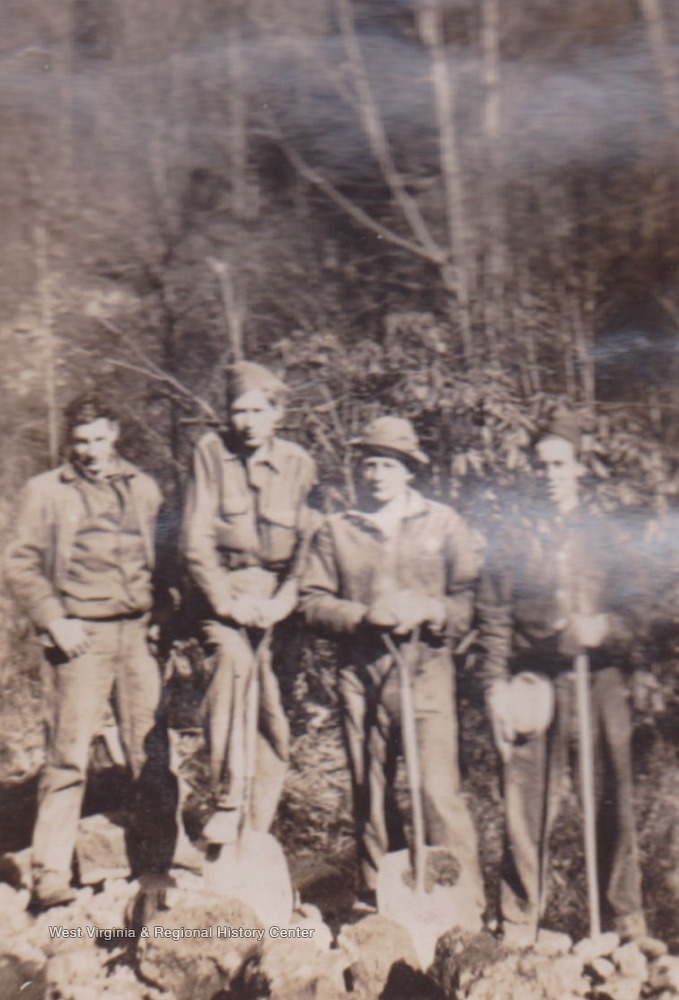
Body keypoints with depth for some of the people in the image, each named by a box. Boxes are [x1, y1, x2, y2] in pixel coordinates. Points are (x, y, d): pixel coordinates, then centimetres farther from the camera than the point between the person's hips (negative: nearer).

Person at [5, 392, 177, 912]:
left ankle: (156, 866, 16)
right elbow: (22, 563, 3)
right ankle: (51, 877, 5)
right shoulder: (45, 491, 6)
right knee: (69, 756, -4)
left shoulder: (144, 488, 13)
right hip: (81, 637, -3)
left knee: (154, 753, 4)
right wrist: (54, 620, -7)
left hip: (139, 634, 3)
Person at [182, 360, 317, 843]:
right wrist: (228, 599, -11)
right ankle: (227, 804, -23)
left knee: (273, 700, -5)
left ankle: (260, 826, 9)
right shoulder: (211, 451, 0)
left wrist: (282, 600, -9)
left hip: (279, 592, 1)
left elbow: (308, 543, 5)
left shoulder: (298, 463, 4)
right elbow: (197, 540, -2)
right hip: (226, 586, -1)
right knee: (233, 663, -28)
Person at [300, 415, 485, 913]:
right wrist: (364, 615, -11)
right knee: (370, 793, 10)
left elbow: (470, 599, 3)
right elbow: (314, 602, 5)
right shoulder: (337, 530, 9)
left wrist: (427, 612, -14)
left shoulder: (445, 524, 7)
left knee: (440, 791, -8)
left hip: (426, 672, -2)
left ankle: (465, 907, 2)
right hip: (360, 675, 2)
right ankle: (377, 903, 24)